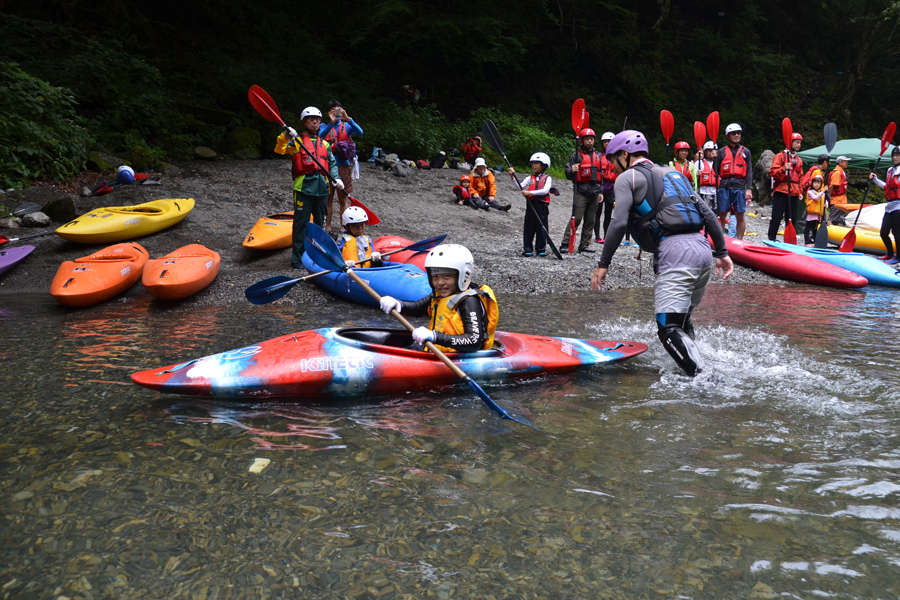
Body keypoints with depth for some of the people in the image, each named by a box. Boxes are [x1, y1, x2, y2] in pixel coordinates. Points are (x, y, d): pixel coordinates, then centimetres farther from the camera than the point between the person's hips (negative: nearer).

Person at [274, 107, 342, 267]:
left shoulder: (324, 144, 19)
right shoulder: (296, 141, 3)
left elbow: (332, 163, 16)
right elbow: (280, 149, -13)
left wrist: (336, 178, -3)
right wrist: (285, 138, -34)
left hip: (322, 188, 5)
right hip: (303, 187, -5)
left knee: (320, 223, 13)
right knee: (301, 223, -4)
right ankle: (297, 257, 2)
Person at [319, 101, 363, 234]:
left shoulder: (346, 126, 8)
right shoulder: (324, 126, 8)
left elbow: (359, 132, -13)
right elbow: (320, 136, -15)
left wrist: (348, 119, -25)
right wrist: (331, 123, -27)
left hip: (343, 166, 0)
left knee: (343, 198, 1)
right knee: (328, 197, 6)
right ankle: (328, 227, 15)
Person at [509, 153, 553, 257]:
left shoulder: (547, 178, 4)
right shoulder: (530, 178, 15)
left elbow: (545, 190, -12)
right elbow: (520, 186, 2)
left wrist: (530, 192, -19)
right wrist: (513, 175, -8)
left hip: (541, 205, -3)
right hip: (531, 205, 3)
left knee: (541, 227, 1)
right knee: (529, 227, 2)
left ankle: (541, 249, 10)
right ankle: (528, 249, 7)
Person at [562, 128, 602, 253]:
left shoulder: (598, 156, 17)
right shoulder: (577, 155, 2)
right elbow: (568, 175, -1)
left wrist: (600, 191, 18)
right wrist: (572, 171, -24)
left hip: (595, 193, 5)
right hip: (581, 192, -5)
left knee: (590, 220, 5)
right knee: (576, 219, -11)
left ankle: (584, 244, 11)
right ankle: (565, 244, -8)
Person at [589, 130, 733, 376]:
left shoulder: (628, 178, 6)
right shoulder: (672, 172, 27)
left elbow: (618, 223, -8)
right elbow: (708, 214, 21)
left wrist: (603, 263, -3)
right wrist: (722, 252, 21)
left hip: (674, 252, -8)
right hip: (703, 250, 8)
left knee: (669, 328, -10)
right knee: (681, 321, 18)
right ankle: (697, 369, 20)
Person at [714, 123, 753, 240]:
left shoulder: (745, 152, 12)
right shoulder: (722, 151, 11)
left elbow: (749, 172, 8)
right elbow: (716, 171, 9)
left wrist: (749, 189, -1)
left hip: (739, 187, 0)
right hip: (725, 187, 0)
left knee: (740, 216, 1)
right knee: (722, 215, 0)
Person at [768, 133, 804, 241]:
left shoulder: (799, 160, 21)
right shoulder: (780, 156, 1)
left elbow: (800, 178, 25)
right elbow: (772, 172, -8)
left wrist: (800, 192, 17)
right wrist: (783, 169, -26)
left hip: (794, 193, 6)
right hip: (781, 191, -6)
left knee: (792, 218, 6)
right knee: (777, 217, -7)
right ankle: (771, 239, 1)